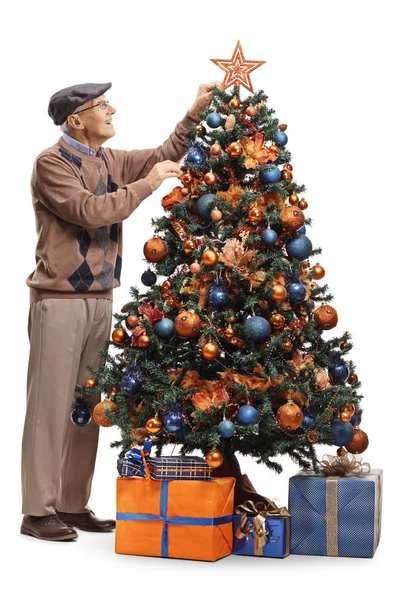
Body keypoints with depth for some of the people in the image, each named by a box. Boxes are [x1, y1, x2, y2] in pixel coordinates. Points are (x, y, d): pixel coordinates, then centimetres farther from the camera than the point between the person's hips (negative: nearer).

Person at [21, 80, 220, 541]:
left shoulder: (110, 161, 14)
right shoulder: (51, 164, -9)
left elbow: (164, 155, 21)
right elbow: (90, 212, -19)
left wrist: (195, 113, 10)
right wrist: (147, 184, -14)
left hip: (100, 299, 7)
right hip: (59, 300, -7)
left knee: (87, 405, 9)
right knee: (51, 405, -4)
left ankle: (73, 504, 18)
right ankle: (38, 512, 3)